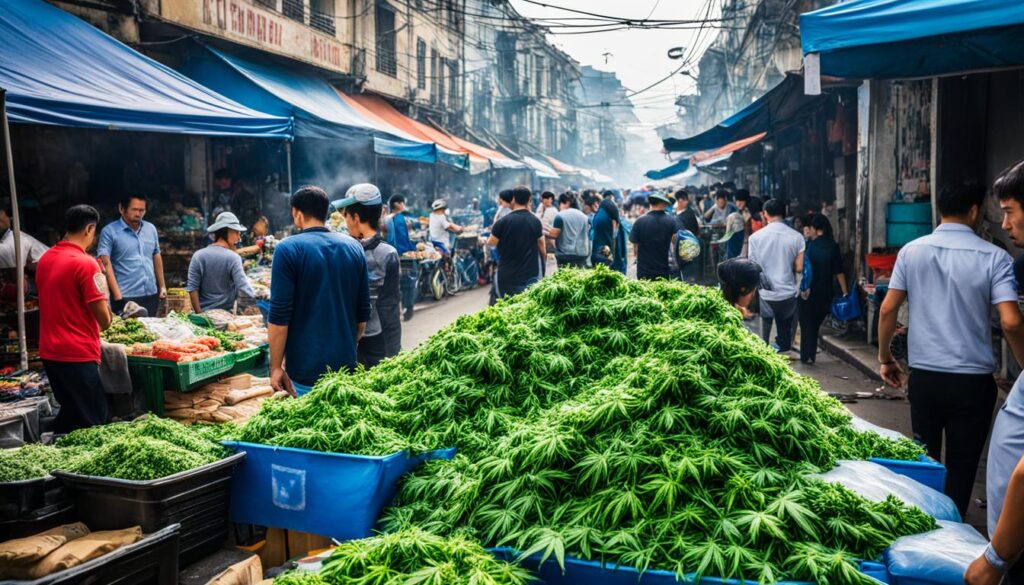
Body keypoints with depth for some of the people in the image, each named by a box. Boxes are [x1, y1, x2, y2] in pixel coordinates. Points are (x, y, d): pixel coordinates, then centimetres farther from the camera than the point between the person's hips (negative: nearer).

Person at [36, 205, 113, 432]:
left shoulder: (45, 258, 8)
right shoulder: (86, 263, -16)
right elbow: (103, 318, -16)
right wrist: (108, 320, 5)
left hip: (49, 352, 8)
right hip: (78, 354, -8)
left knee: (68, 414, 19)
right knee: (92, 422, 0)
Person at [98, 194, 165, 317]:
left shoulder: (151, 228, 10)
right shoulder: (109, 232, -6)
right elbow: (106, 264, -12)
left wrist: (162, 286, 15)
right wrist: (117, 295, -19)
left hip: (151, 295, 5)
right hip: (126, 297, -5)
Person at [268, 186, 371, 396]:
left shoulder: (288, 249, -9)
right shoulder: (353, 247, 5)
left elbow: (279, 316, -12)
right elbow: (363, 312, 10)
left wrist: (276, 367, -4)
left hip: (306, 370, -4)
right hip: (346, 365, 5)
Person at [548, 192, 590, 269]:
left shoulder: (560, 216, -7)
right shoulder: (584, 216, 12)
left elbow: (554, 234, -10)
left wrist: (546, 232, 7)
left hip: (566, 255, -6)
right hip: (582, 255, 6)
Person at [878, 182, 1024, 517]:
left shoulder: (912, 251, 0)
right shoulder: (995, 257, -7)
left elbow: (887, 309, -1)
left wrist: (885, 358, 11)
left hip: (924, 375, 3)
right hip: (973, 380, -2)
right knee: (962, 465, 10)